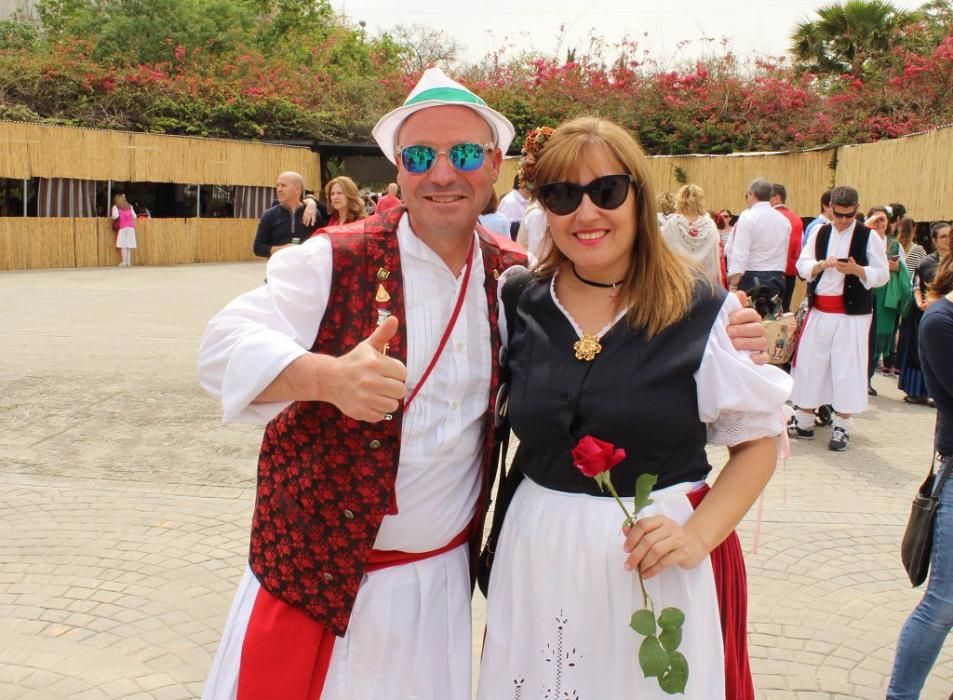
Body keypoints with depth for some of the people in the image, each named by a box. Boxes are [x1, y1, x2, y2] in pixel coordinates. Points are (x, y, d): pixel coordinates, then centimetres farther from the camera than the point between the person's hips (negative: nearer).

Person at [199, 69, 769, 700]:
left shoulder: (517, 280, 1)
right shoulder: (338, 261, -10)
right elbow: (225, 348, -20)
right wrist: (330, 377, -40)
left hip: (444, 578, 3)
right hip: (314, 574, -3)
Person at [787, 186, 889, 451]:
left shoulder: (869, 236, -1)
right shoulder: (819, 233, 9)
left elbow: (882, 275, -3)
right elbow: (802, 266, 5)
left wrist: (856, 270, -21)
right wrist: (822, 265, -15)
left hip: (852, 313, -3)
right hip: (819, 311, 4)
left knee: (847, 369, -2)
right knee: (808, 363, 7)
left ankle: (841, 428, 9)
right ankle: (804, 423, 20)